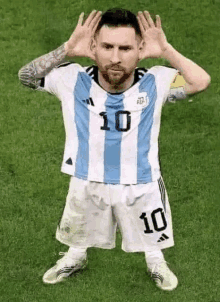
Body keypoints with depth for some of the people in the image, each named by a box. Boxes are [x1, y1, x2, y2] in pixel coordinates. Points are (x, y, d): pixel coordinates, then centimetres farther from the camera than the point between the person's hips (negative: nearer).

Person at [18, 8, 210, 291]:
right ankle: (75, 258, 63)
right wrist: (67, 50, -36)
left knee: (152, 237, 29)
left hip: (142, 184, 0)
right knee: (78, 235, 30)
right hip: (86, 182, 0)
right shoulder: (73, 80, -23)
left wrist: (166, 51, -37)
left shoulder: (154, 82, -23)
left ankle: (156, 263, 61)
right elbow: (26, 76, -24)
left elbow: (201, 81, -28)